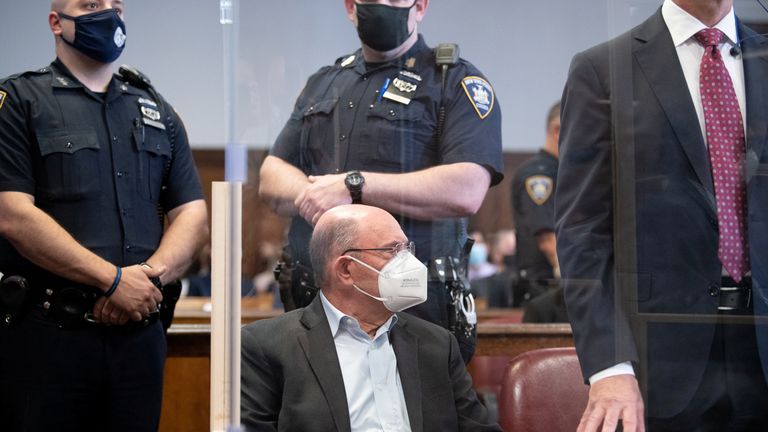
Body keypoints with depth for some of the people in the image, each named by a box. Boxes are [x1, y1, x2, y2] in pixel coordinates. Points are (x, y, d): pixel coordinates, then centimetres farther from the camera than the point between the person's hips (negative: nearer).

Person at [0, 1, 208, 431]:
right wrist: (114, 280, -14)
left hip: (139, 331, 4)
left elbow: (193, 213, 10)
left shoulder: (156, 112, 16)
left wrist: (150, 276, -10)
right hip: (46, 332, -4)